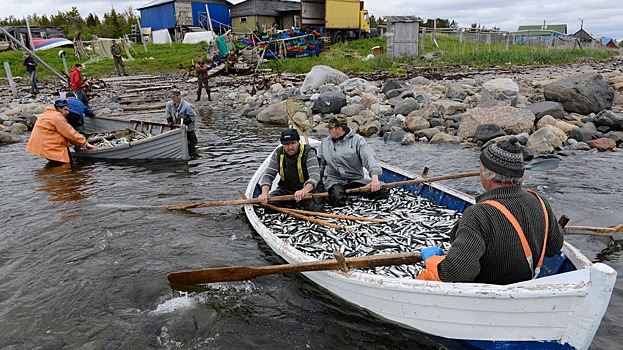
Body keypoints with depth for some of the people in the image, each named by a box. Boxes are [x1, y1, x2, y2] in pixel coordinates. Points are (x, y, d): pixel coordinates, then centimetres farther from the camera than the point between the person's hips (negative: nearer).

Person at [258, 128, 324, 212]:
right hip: (285, 189, 4)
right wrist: (264, 193, -25)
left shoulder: (308, 152, -15)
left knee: (314, 208, -31)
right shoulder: (278, 153, -2)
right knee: (265, 203, -15)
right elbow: (268, 175, -4)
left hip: (306, 189, -4)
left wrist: (304, 191, -48)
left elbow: (315, 175, -27)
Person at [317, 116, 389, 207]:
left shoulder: (358, 140, -3)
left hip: (356, 179, 0)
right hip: (334, 180, 0)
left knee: (382, 191, -20)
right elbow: (320, 163, 21)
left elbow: (369, 158, -15)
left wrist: (375, 178, -30)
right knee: (339, 200, -33)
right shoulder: (325, 142, 10)